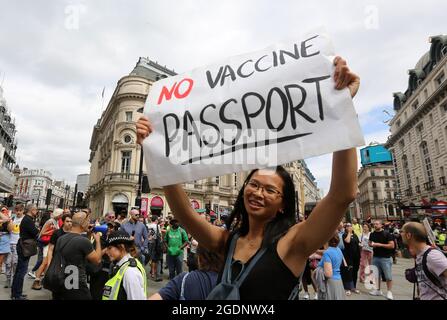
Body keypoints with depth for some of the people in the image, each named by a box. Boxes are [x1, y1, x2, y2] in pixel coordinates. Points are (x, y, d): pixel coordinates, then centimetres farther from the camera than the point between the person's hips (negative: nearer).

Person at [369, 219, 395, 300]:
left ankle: (389, 292, 11)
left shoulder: (387, 234, -9)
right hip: (375, 257, 5)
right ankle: (378, 290, 25)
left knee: (388, 276, -1)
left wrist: (380, 244, -20)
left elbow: (392, 245, -14)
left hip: (386, 258, -5)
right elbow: (370, 243, 19)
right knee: (376, 274, 13)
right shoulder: (372, 234, 6)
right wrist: (371, 245, -4)